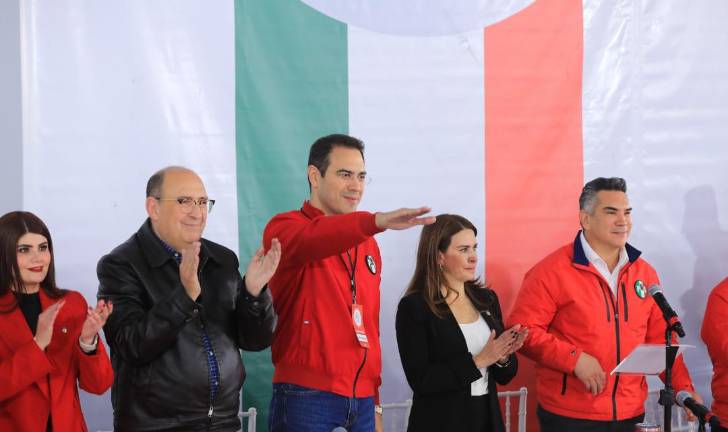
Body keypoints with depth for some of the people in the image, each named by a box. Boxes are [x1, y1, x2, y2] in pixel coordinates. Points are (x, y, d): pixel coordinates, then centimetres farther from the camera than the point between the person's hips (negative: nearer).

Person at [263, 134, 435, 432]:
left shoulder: (367, 244, 15)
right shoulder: (286, 228, -6)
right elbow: (308, 241, -30)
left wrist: (374, 402, 16)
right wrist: (376, 221, -46)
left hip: (361, 401, 6)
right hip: (306, 398, -6)